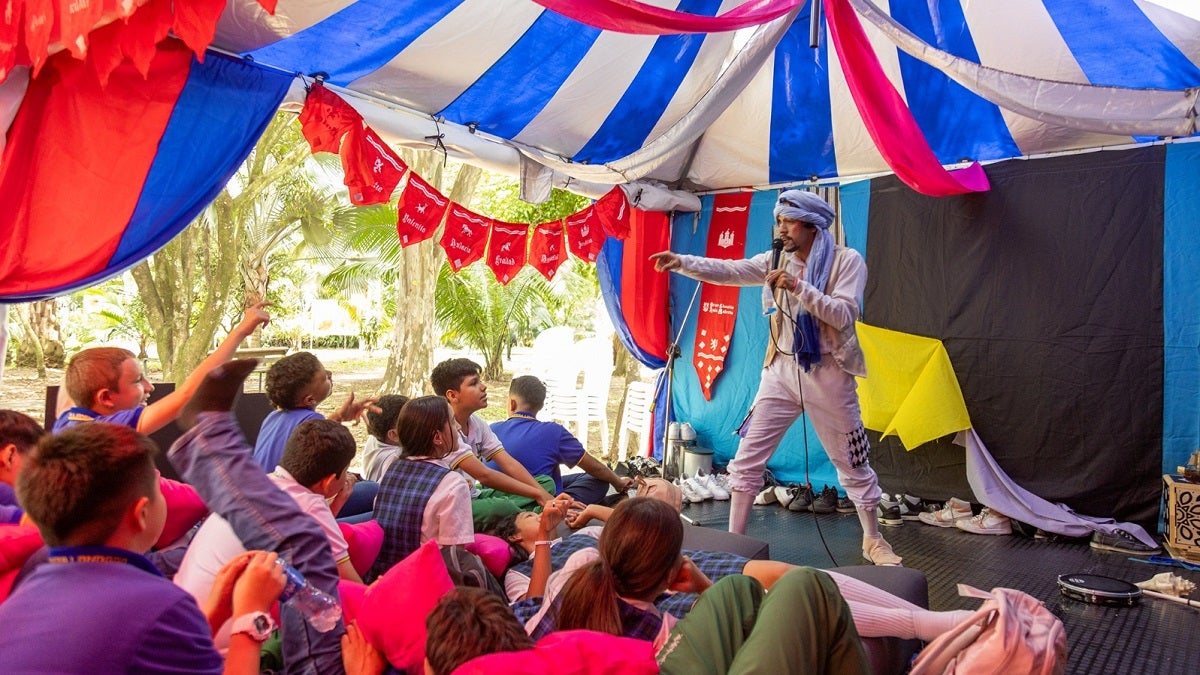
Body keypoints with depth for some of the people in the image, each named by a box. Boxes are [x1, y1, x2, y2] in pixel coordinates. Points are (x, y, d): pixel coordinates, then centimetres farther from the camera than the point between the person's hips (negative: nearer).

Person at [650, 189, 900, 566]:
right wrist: (683, 263, -20)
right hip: (781, 370, 4)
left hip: (828, 374, -3)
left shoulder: (847, 260, -6)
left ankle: (873, 540, 29)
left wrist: (798, 287, -24)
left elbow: (843, 315, -16)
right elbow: (728, 271, -7)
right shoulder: (778, 261, 5)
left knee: (853, 464, 10)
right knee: (748, 458, 1)